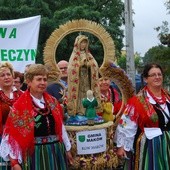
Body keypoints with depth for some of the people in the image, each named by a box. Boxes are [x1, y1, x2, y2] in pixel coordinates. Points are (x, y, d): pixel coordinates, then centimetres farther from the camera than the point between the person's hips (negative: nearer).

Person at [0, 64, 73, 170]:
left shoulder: (53, 102, 6)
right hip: (35, 154, -4)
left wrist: (67, 149, 16)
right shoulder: (20, 106, -9)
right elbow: (11, 135, -10)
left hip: (57, 151, 5)